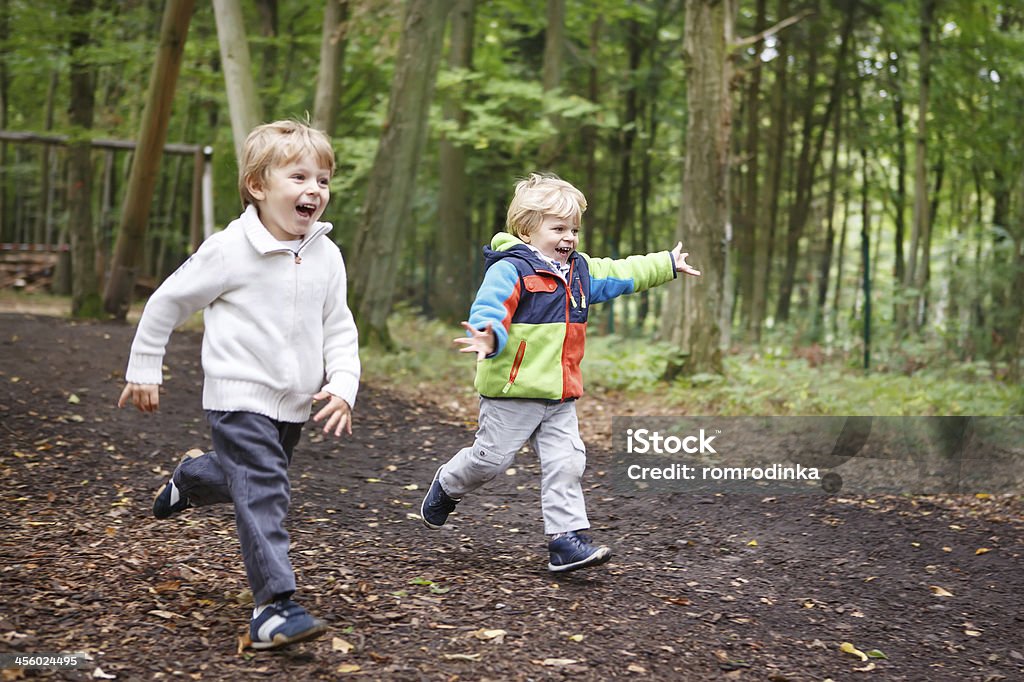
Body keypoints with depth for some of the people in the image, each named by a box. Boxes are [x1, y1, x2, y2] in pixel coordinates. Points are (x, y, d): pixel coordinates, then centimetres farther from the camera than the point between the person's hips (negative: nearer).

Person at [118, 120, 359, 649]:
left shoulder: (326, 257, 1)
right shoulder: (230, 251, -14)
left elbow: (340, 330, 8)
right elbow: (167, 303, -3)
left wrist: (343, 386, -8)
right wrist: (143, 370, 2)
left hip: (294, 403, 6)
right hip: (240, 396, -6)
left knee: (251, 482, 22)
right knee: (264, 494, -15)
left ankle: (189, 478, 52)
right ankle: (274, 606, -14)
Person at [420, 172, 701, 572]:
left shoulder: (580, 270, 14)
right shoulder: (510, 269, -14)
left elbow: (623, 274, 27)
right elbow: (490, 307, -28)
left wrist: (668, 264, 33)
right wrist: (487, 336, -50)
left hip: (560, 396, 7)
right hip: (513, 390, -7)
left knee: (566, 463, 1)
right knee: (492, 457, 3)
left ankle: (566, 539, 5)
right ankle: (447, 487, 32)